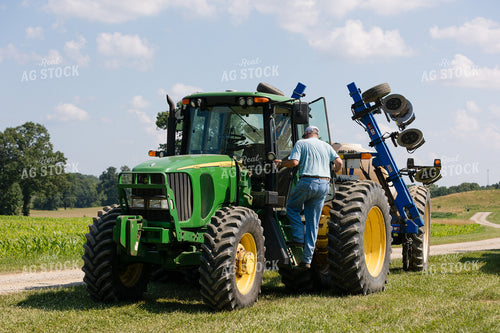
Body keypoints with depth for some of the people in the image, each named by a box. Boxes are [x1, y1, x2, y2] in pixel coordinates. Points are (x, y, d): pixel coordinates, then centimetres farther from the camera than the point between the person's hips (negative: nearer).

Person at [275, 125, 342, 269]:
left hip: (307, 181, -4)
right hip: (324, 184, 4)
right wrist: (335, 170, 26)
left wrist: (281, 163, 9)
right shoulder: (326, 146, 17)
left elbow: (294, 162, -9)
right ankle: (307, 259, 6)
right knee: (313, 222, 7)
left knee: (292, 207, 23)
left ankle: (299, 238, 7)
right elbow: (338, 162, 4)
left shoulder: (301, 143, 5)